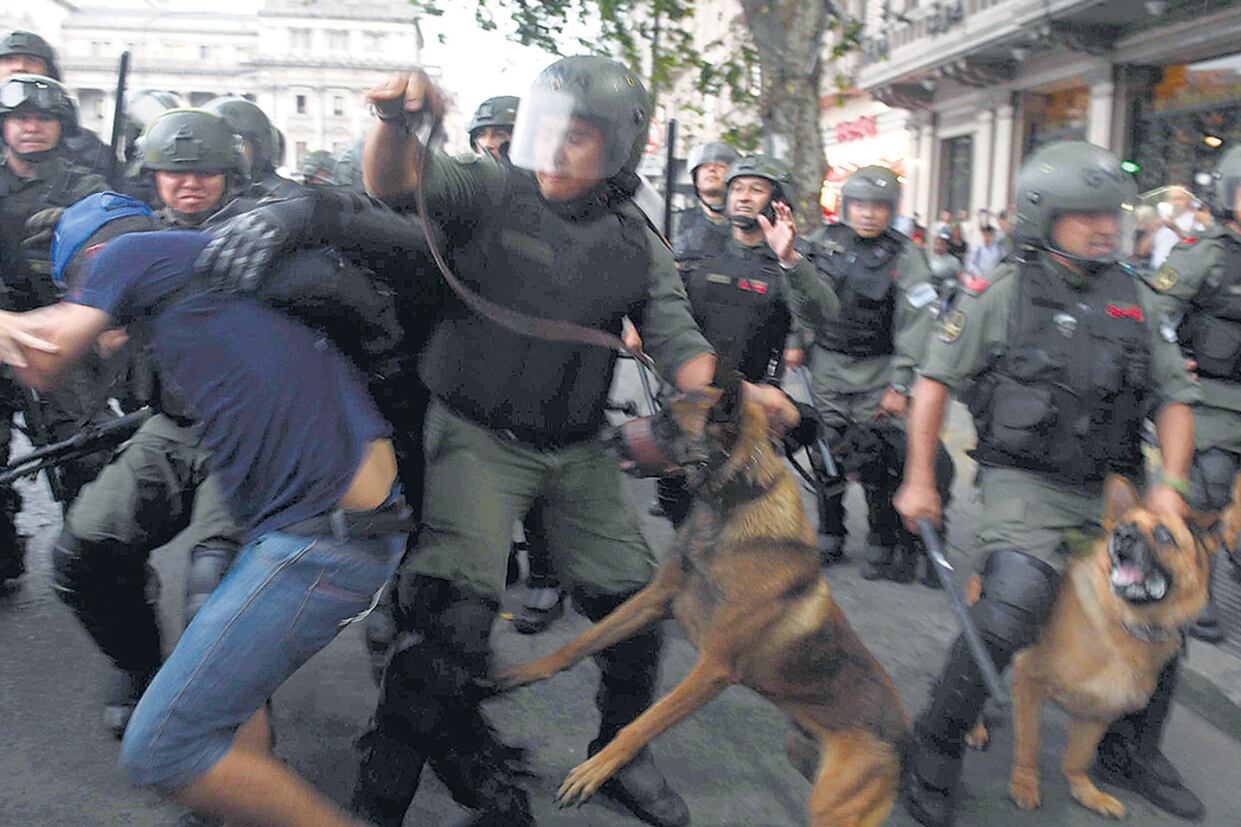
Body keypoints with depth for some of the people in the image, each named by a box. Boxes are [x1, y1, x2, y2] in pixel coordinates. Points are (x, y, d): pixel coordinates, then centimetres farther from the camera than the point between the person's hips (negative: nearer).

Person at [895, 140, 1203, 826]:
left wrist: (1171, 482, -2)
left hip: (1111, 488, 6)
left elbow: (1174, 395, 12)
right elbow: (936, 380, -2)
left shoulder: (1133, 298, 8)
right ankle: (933, 754, -5)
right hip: (1026, 485, -6)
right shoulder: (1001, 293, -6)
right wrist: (919, 479, -5)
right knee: (1011, 610, -24)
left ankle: (1129, 751, 36)